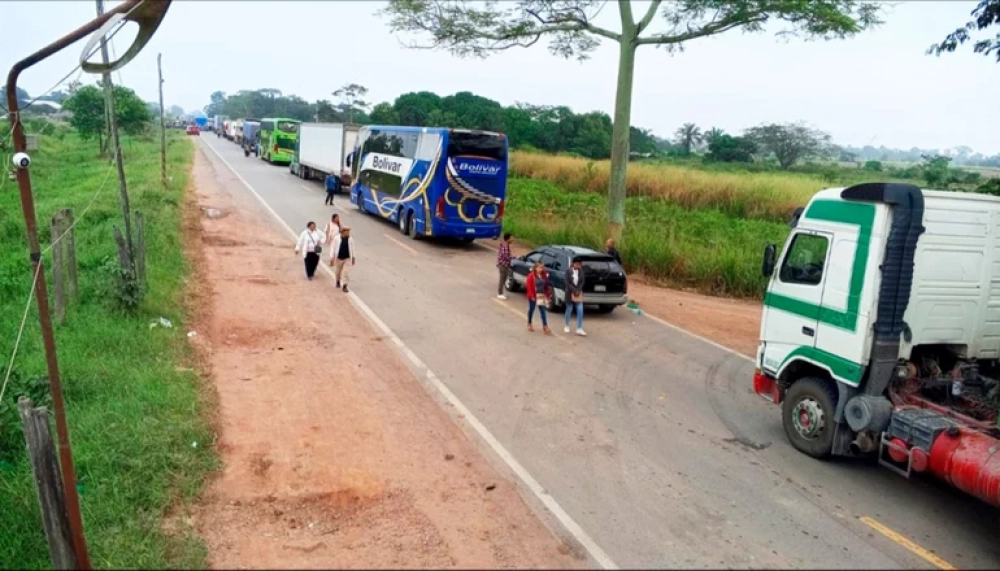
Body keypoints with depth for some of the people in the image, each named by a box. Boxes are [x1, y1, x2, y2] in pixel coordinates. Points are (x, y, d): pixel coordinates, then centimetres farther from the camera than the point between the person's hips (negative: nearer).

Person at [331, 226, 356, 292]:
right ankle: (338, 282, 44)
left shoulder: (350, 239, -8)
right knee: (338, 272, 18)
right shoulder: (337, 238, -13)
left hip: (347, 258, 0)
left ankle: (344, 286, 3)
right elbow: (333, 248, -6)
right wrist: (332, 258, -6)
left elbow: (352, 249, 4)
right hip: (339, 258, 0)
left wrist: (353, 257, 10)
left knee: (346, 272, -5)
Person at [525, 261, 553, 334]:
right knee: (531, 309, 11)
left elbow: (546, 286, 12)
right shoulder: (531, 276, -13)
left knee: (543, 310, -1)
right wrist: (532, 296, -17)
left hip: (542, 296, 4)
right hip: (534, 296, -4)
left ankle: (545, 326, -4)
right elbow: (529, 286, -13)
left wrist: (547, 294, 7)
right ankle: (529, 324, 28)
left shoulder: (544, 275, 3)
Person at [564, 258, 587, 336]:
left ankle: (579, 329, -3)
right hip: (570, 293, -3)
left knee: (580, 311, -5)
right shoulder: (568, 270, -12)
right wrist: (574, 291, -17)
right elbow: (567, 283, -14)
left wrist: (578, 291, -10)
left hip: (579, 293, 3)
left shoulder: (581, 271, -2)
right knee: (569, 310, 9)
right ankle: (567, 326, 29)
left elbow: (582, 282, 2)